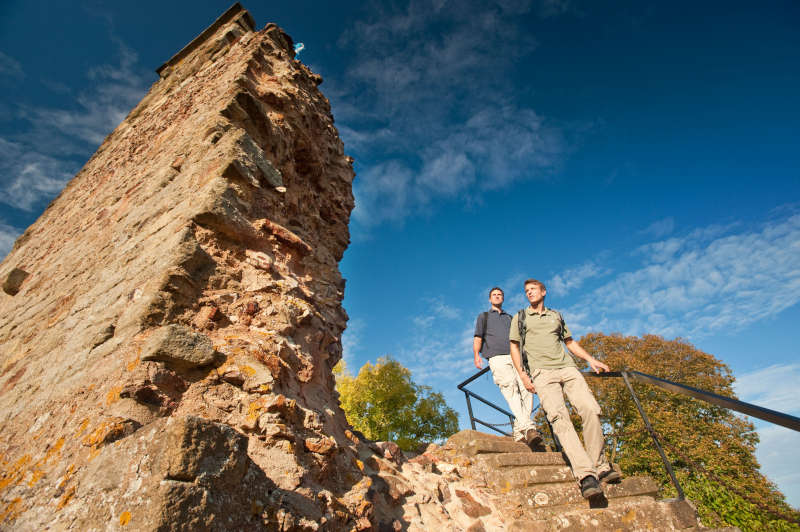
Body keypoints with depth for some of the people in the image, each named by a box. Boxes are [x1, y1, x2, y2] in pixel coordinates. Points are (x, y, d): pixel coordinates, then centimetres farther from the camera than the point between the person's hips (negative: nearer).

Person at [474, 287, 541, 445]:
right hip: (497, 358, -3)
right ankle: (528, 428, -33)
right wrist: (476, 354, -3)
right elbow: (478, 338, 14)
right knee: (511, 389, -24)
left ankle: (519, 432, -19)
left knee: (527, 390, -18)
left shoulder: (510, 317, 35)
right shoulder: (483, 316, 26)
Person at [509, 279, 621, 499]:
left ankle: (600, 466, -2)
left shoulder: (556, 316, 24)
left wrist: (591, 359, 15)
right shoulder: (520, 318, 16)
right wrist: (522, 374, -1)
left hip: (567, 367, 3)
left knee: (591, 409, -15)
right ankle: (586, 474, -25)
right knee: (559, 417, -21)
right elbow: (514, 347, 11)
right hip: (542, 373, -3)